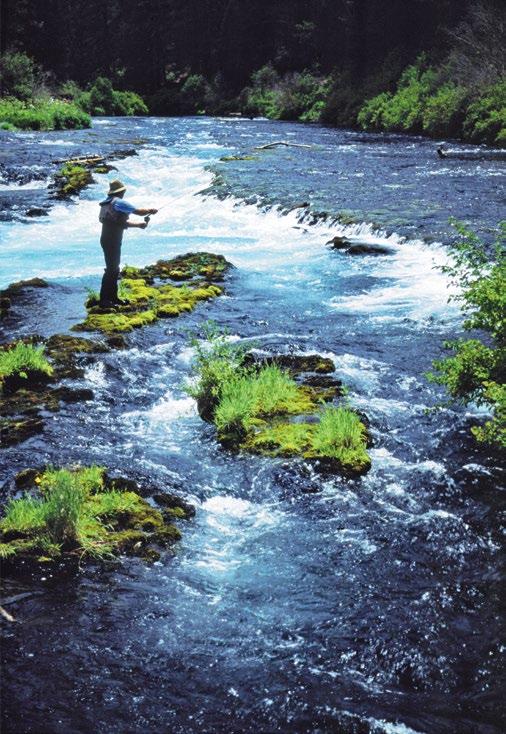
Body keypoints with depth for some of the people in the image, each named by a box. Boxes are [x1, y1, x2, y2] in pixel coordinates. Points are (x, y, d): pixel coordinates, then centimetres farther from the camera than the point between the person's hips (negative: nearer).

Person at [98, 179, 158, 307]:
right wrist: (151, 210, 6)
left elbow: (122, 222, 21)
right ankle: (104, 300, -6)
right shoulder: (118, 202, -13)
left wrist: (138, 224, 19)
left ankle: (112, 297, 22)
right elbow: (139, 212, -11)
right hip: (112, 240, -10)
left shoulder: (108, 203, 16)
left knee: (114, 268, 16)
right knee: (111, 269, -7)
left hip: (107, 239, 10)